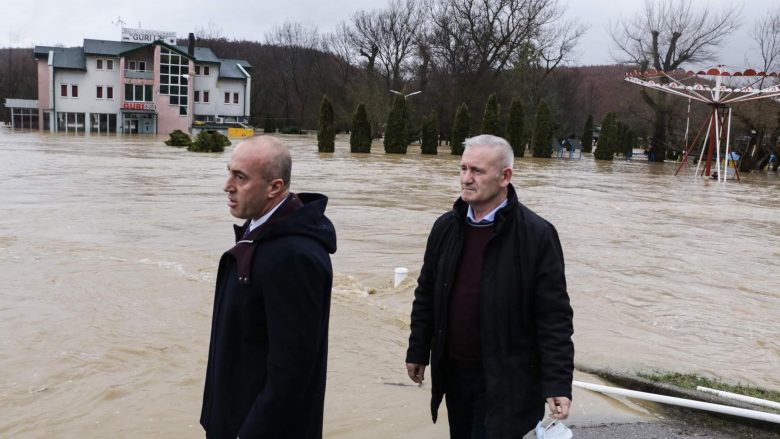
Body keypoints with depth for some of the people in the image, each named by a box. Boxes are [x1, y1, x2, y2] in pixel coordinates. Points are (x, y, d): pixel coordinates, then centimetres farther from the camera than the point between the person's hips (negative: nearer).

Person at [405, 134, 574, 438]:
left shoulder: (536, 235, -13)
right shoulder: (446, 227, 2)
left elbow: (554, 315, -13)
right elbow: (426, 296, 10)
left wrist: (558, 382, -16)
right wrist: (418, 352, 13)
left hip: (505, 379, -5)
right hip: (453, 371, 5)